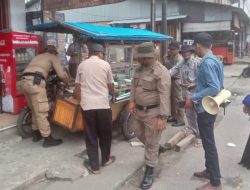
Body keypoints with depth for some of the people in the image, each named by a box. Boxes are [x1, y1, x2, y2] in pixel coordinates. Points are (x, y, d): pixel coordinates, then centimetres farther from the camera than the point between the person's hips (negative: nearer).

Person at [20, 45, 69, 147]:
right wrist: (68, 82, 21)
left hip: (24, 81, 8)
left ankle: (36, 134, 30)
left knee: (35, 110, 20)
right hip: (35, 82, -8)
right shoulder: (52, 57, 14)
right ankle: (48, 139, 3)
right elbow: (61, 74, 3)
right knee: (41, 112, -4)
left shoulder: (37, 57, 34)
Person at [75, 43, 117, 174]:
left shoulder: (82, 65, 7)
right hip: (103, 105, -1)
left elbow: (77, 87, 9)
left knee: (90, 136, 9)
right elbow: (110, 86, 10)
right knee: (105, 134, 16)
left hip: (87, 105, 1)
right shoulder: (105, 64, 2)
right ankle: (106, 159, 33)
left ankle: (94, 165, 15)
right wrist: (114, 92, 31)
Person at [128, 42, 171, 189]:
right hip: (138, 109, 9)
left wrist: (163, 117, -27)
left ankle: (149, 173, 18)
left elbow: (165, 96, -24)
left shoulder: (161, 72, -20)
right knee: (138, 133, 24)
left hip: (153, 112, -8)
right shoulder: (140, 69, 7)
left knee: (151, 143, 3)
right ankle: (155, 150, 50)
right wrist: (132, 101, 6)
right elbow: (134, 85, 19)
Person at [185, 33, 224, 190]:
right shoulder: (214, 60, 9)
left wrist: (194, 98, -21)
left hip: (205, 108, -10)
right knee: (208, 142, 21)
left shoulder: (207, 63, -21)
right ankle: (210, 170, 36)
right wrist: (198, 85, 17)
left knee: (209, 144, -1)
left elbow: (214, 88, -28)